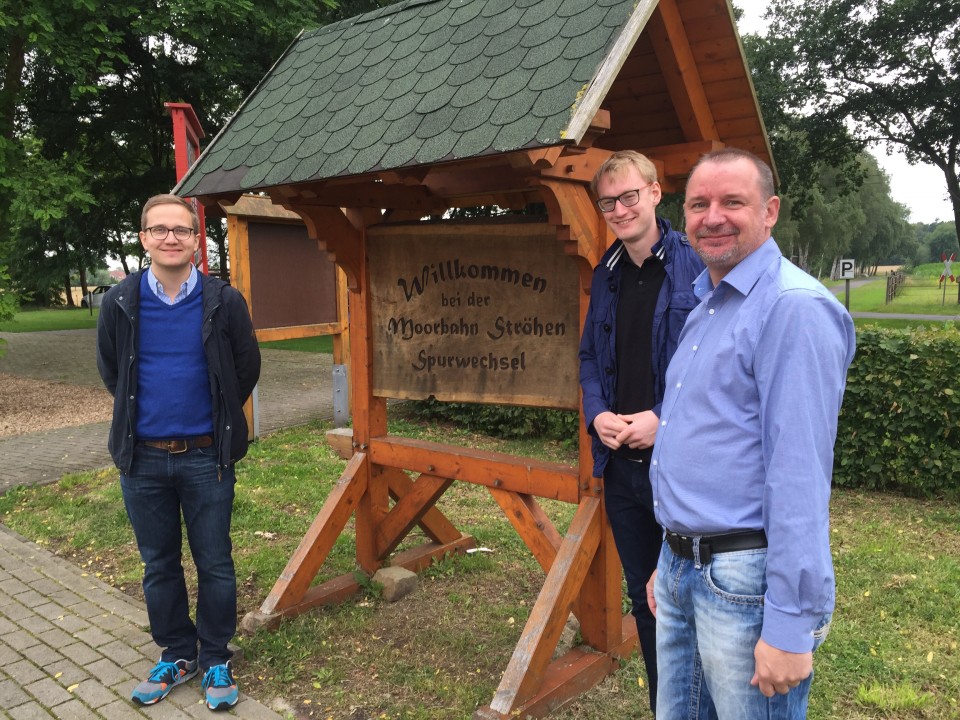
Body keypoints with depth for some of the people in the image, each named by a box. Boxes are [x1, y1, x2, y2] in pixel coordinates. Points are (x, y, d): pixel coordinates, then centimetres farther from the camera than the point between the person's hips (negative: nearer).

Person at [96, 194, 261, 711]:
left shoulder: (224, 302, -8)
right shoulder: (120, 303, -3)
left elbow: (246, 370, 4)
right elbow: (110, 371, 13)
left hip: (205, 457, -2)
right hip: (142, 458, 2)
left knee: (215, 565, 7)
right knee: (158, 566, 15)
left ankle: (216, 660, 25)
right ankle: (176, 655, 33)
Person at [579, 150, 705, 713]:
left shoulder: (697, 265, -9)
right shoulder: (606, 276, 10)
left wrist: (664, 419, -19)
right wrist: (597, 415, -3)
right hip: (620, 462, 6)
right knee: (644, 597, 18)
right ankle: (662, 706, 37)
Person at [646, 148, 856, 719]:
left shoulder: (795, 308, -17)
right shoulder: (705, 307, 13)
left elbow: (800, 474, -22)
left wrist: (791, 625, -21)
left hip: (745, 579, -8)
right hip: (680, 569, 9)